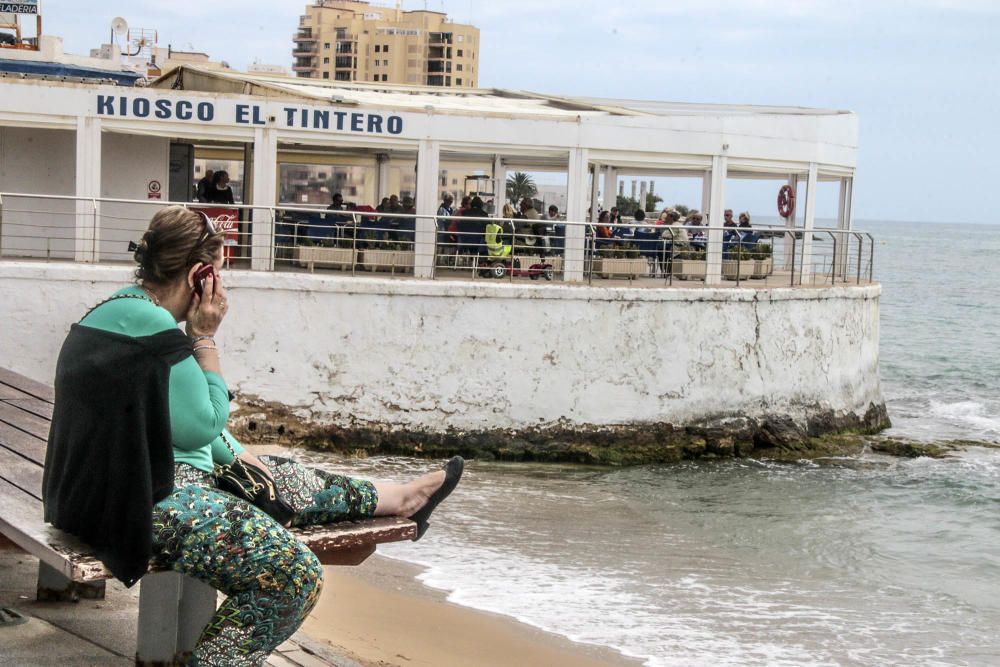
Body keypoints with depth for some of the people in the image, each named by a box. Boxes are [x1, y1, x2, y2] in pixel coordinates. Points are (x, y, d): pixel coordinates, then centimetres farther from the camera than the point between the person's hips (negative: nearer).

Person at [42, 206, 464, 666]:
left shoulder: (124, 309, 11)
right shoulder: (151, 326, -22)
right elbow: (202, 425, -15)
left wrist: (236, 454, 18)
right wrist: (205, 337, -10)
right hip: (149, 502, -11)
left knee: (285, 480, 22)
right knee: (293, 574, -18)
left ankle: (402, 499, 37)